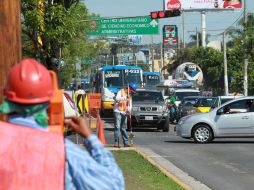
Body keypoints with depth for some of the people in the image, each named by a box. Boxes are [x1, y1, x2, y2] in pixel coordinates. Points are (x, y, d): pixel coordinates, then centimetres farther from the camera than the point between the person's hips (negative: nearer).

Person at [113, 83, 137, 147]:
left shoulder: (129, 95, 16)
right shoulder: (120, 92, -5)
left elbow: (130, 105, 15)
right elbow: (116, 98, -24)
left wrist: (129, 109, -7)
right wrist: (125, 98, -36)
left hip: (124, 113, 7)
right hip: (118, 112, -7)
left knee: (123, 128, 10)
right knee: (117, 127, -10)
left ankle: (126, 142, 12)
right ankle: (116, 143, -12)